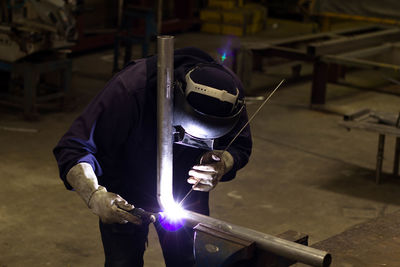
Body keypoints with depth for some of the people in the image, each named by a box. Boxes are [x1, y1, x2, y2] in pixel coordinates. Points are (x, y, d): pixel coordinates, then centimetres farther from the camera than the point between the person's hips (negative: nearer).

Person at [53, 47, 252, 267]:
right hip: (125, 195, -2)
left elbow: (240, 146, -7)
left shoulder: (229, 91, -26)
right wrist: (95, 196, -48)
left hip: (186, 192, 3)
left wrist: (224, 163, -32)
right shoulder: (130, 89, -37)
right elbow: (72, 149, -32)